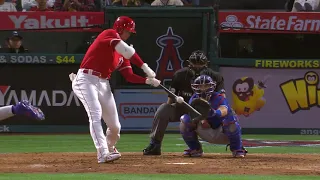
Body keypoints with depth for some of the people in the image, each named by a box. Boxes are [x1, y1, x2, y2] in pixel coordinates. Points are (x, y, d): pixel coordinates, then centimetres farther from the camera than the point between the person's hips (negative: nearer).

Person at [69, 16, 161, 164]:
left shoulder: (121, 54, 18)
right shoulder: (109, 34, -6)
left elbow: (129, 76, 11)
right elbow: (128, 51, -20)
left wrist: (148, 80, -3)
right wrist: (145, 67, -20)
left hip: (104, 85, 8)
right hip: (86, 80, -8)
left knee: (115, 126, 5)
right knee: (96, 115, -25)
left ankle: (110, 148, 34)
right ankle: (103, 154, -34)